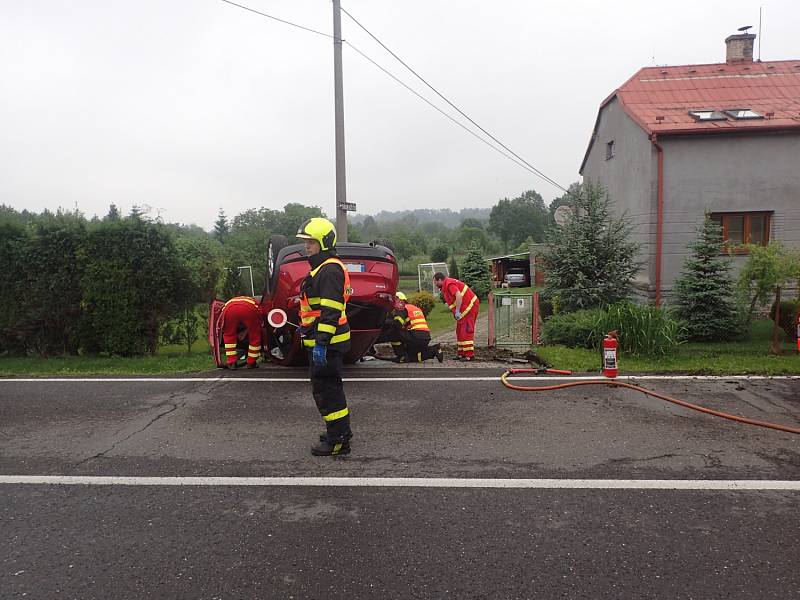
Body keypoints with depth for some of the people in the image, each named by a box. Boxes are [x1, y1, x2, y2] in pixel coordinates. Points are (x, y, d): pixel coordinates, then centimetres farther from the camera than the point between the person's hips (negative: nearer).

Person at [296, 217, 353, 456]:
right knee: (330, 386, 19)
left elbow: (330, 310, -25)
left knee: (326, 389, -5)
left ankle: (338, 440, 2)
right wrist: (307, 328, 31)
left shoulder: (330, 270, -17)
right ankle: (341, 431, 31)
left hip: (326, 341, -11)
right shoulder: (321, 268, 18)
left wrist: (321, 343, -28)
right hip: (321, 340, 11)